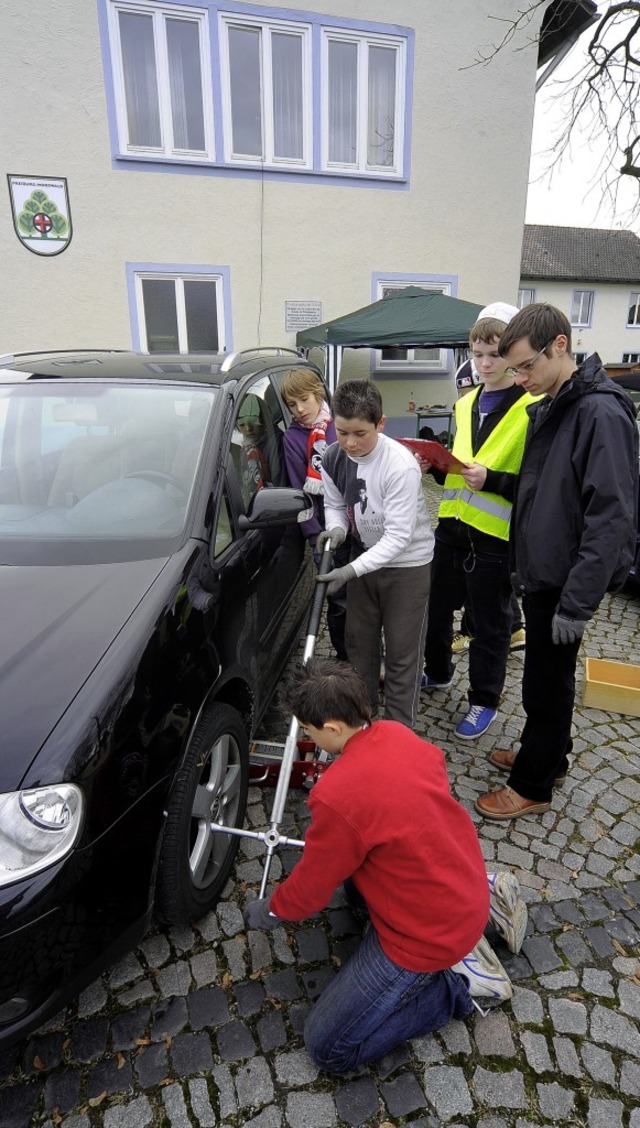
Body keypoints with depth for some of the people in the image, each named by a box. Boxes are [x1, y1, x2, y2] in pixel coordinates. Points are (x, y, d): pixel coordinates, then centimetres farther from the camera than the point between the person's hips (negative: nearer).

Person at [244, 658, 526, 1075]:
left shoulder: (338, 797, -31)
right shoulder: (398, 733, -9)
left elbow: (312, 887, -13)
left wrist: (270, 910, 11)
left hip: (430, 934, -7)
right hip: (467, 880, 8)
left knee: (328, 1047, 4)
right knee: (355, 873, 33)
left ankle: (458, 980, 3)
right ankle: (485, 897, 19)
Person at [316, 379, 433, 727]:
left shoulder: (400, 465, -28)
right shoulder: (333, 458, -10)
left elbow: (398, 535, -28)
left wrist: (351, 570, -34)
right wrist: (337, 528, -17)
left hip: (408, 563, -6)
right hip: (365, 557, 6)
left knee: (402, 652, 1)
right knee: (358, 640, 15)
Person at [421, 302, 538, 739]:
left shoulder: (534, 409, -10)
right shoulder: (466, 403, 13)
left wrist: (491, 480, -25)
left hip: (495, 536, -6)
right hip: (452, 526, 7)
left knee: (490, 623, 8)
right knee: (436, 605, 18)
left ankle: (484, 701, 28)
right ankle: (438, 673, 42)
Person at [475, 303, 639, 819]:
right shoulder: (547, 408, 9)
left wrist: (578, 602, -24)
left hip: (567, 578, -8)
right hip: (540, 570, 9)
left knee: (548, 681, 6)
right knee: (544, 675, 21)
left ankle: (533, 784, 25)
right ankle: (547, 755, 41)